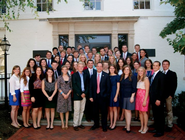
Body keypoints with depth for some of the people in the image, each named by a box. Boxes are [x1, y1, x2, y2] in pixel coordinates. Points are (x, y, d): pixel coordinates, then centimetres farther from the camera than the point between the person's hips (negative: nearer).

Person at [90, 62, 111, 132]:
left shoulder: (106, 75, -2)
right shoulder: (93, 76, 7)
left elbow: (108, 86, -2)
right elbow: (91, 87, 6)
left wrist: (107, 95, -8)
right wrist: (91, 96, 0)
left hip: (103, 96, -3)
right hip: (95, 96, 3)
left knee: (104, 112, 6)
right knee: (95, 111, 12)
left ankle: (104, 126, 21)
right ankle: (96, 124, 30)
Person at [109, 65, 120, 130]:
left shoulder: (117, 76, -4)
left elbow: (118, 87, -6)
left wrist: (116, 96, -13)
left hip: (114, 93, -4)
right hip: (109, 93, 4)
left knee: (114, 109, 3)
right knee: (110, 109, 10)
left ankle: (114, 124, 13)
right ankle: (111, 123, 20)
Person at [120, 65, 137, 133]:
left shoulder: (133, 77, -4)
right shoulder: (121, 77, 9)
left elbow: (134, 88, -7)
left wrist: (132, 96, -14)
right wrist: (120, 96, 9)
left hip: (129, 96, -4)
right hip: (123, 96, 5)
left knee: (128, 110, -2)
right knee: (125, 110, 10)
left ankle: (128, 127, 5)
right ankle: (127, 125, 21)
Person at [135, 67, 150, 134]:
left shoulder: (146, 79, -8)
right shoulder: (138, 79, 13)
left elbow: (147, 90, -11)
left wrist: (145, 100, -15)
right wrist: (135, 97, 2)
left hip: (144, 96, -6)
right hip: (138, 96, 6)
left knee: (144, 112, 0)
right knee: (140, 112, 10)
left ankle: (145, 127, 13)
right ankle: (142, 126, 20)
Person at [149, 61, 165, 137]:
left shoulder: (161, 75, -11)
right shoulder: (152, 75, 14)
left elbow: (162, 88, -16)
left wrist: (158, 99, -19)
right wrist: (151, 98, 9)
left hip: (158, 99, -7)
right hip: (153, 99, 8)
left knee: (160, 115, 4)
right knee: (155, 115, 15)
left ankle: (160, 131, 15)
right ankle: (156, 128, 27)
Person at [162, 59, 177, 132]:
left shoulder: (172, 74, 3)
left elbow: (174, 85, -2)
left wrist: (171, 94, -10)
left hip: (168, 95, -3)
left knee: (169, 110, 2)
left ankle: (170, 125, 11)